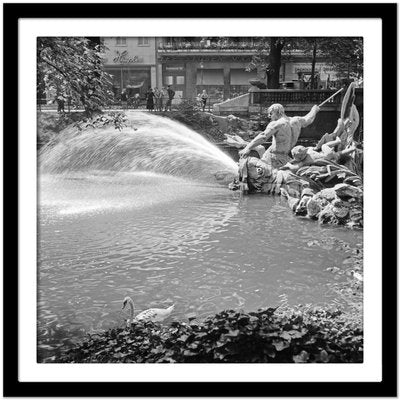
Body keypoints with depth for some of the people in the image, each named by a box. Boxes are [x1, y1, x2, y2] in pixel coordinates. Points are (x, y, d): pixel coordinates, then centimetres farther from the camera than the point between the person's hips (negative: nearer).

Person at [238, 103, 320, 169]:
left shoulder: (276, 124, -13)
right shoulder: (296, 121, 9)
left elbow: (263, 137, -28)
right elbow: (307, 120, 31)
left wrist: (248, 148, -40)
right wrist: (314, 110, 54)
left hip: (273, 157, -8)